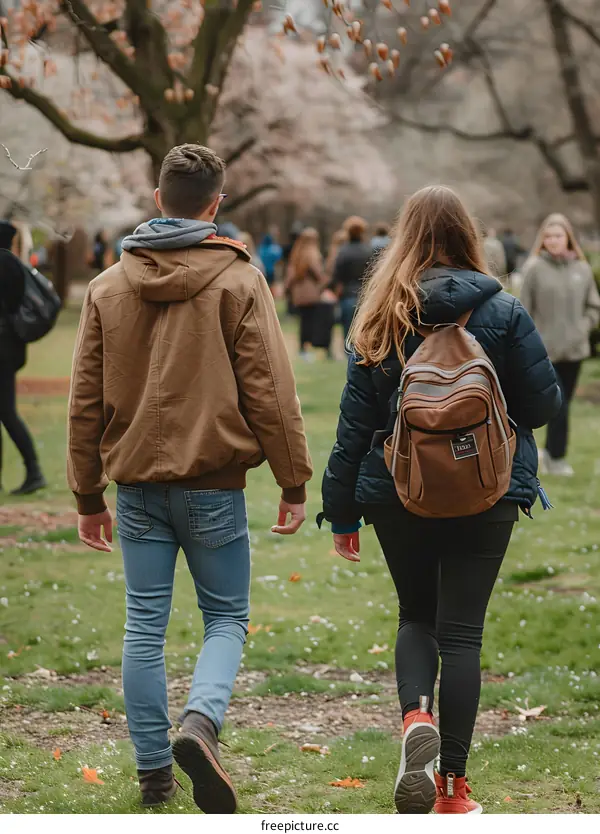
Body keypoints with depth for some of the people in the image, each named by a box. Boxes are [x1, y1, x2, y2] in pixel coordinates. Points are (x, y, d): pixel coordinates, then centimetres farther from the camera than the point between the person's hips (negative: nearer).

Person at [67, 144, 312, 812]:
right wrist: (294, 483, 0)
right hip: (213, 483, -3)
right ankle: (200, 723, -18)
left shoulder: (108, 286, 6)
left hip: (136, 483, 3)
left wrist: (88, 494, 14)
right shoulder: (238, 281, -5)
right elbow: (269, 390, -7)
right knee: (225, 619, 8)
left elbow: (85, 400, 7)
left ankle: (153, 769, 12)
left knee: (144, 626, 10)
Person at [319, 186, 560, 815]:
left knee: (416, 615, 20)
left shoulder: (380, 319, -1)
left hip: (396, 494, 2)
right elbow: (543, 403, -1)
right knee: (461, 630, 5)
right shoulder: (501, 311, -7)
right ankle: (452, 787, 6)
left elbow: (355, 422, 0)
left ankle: (415, 713, -9)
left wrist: (342, 511, 6)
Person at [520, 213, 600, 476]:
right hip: (545, 350, -4)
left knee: (562, 403, 11)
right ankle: (556, 457, 5)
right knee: (558, 405, -8)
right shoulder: (534, 268, -7)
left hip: (574, 350, 4)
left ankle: (551, 452, 25)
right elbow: (524, 311, -4)